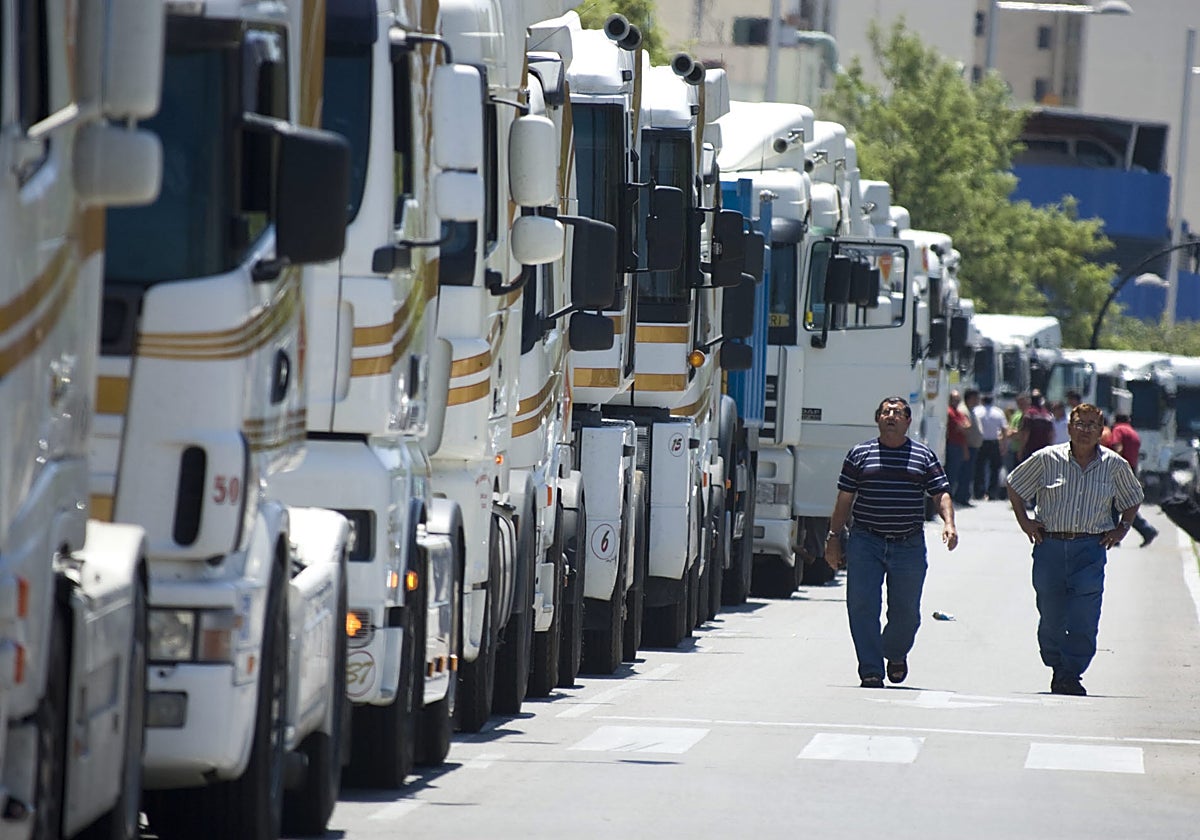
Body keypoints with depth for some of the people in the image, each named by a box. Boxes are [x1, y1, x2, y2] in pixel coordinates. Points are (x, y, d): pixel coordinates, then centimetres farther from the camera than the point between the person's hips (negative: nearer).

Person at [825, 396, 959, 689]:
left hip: (909, 545, 0)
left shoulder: (924, 456, 8)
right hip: (865, 542, 0)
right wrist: (834, 537, 7)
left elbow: (942, 493, 6)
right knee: (863, 607, -8)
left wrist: (948, 523, -12)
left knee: (906, 611, 6)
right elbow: (844, 499, 10)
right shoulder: (860, 454, 7)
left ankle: (895, 654, 35)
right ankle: (870, 670, -4)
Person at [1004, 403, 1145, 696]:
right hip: (1049, 546, 1)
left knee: (1084, 617, -12)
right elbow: (1015, 487, 16)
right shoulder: (1047, 459, 2)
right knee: (1051, 617, 4)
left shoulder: (1115, 466, 5)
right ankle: (1058, 669, 22)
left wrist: (1121, 529, 9)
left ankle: (1071, 675, -8)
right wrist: (1024, 521, 7)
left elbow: (1132, 500, 22)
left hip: (1091, 548, -1)